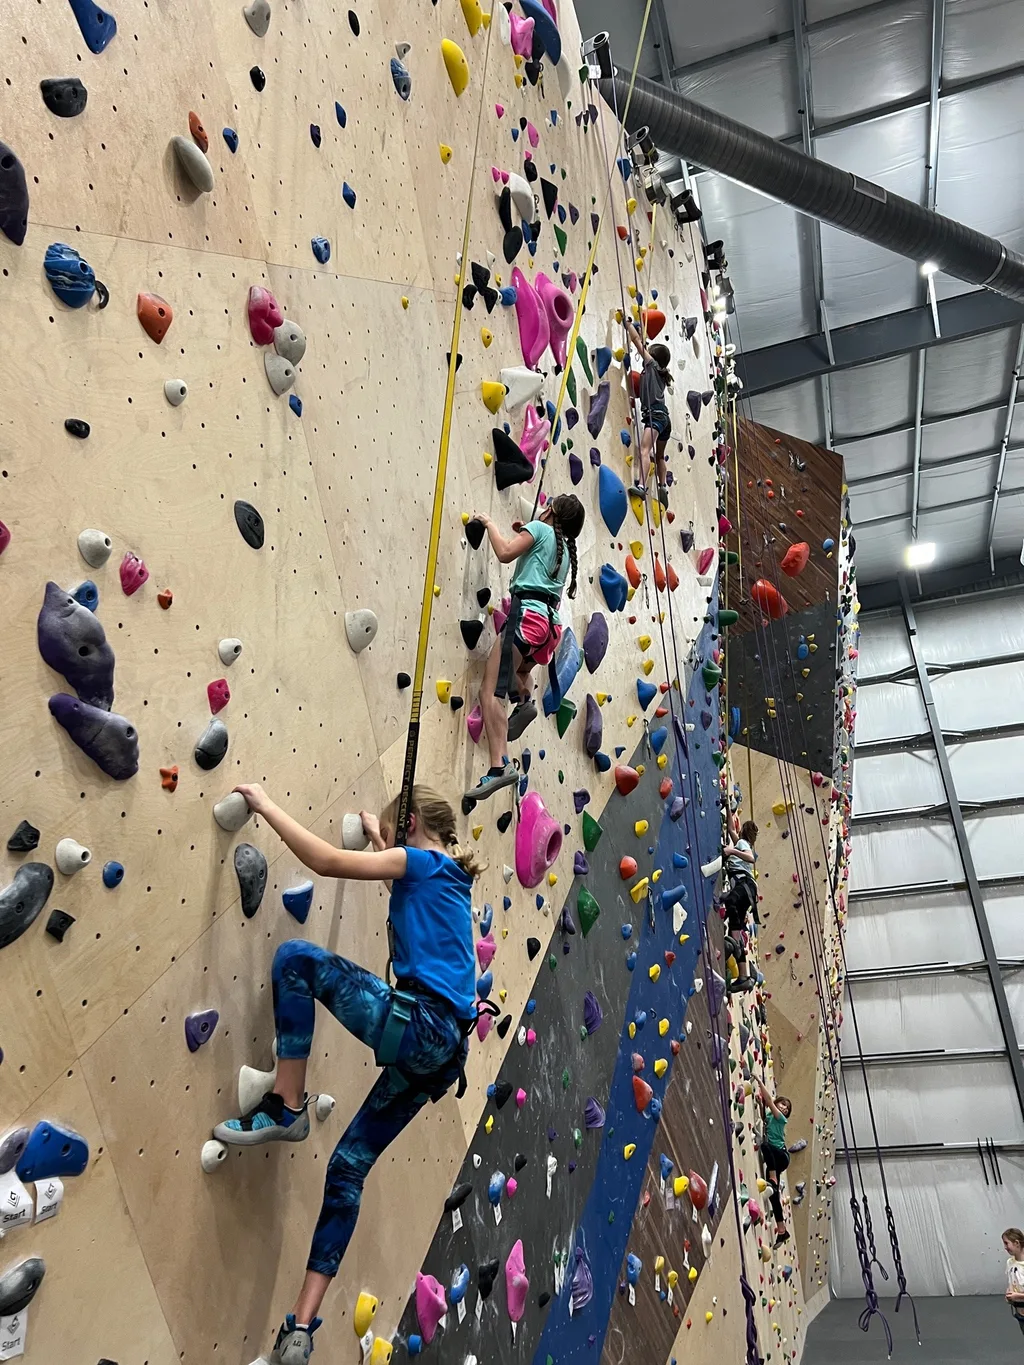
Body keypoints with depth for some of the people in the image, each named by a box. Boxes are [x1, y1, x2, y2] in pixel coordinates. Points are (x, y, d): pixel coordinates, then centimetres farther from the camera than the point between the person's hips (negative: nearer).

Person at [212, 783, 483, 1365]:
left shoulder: (423, 860, -3)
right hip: (443, 1049, 10)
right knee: (349, 1167, 15)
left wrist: (267, 805, -4)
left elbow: (328, 861, -12)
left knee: (297, 957, -7)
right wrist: (379, 841, 48)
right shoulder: (447, 876, 23)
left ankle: (287, 1108, -3)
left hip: (417, 1023, -10)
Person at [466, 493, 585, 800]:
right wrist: (524, 534, 34)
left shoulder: (539, 528, 7)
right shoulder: (565, 549, 29)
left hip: (528, 614, -8)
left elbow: (505, 553, -6)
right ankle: (526, 700, 8)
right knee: (520, 666, 40)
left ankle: (499, 765, -29)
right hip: (552, 624, 8)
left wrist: (489, 523, 8)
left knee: (490, 691, -15)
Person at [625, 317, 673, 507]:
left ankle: (641, 485, -42)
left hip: (655, 415, -10)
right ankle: (663, 487, 20)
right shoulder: (660, 372, 24)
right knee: (659, 456, 20)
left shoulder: (652, 365, 4)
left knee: (645, 449, -26)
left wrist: (627, 322, 14)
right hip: (664, 417, 10)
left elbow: (636, 340, 6)